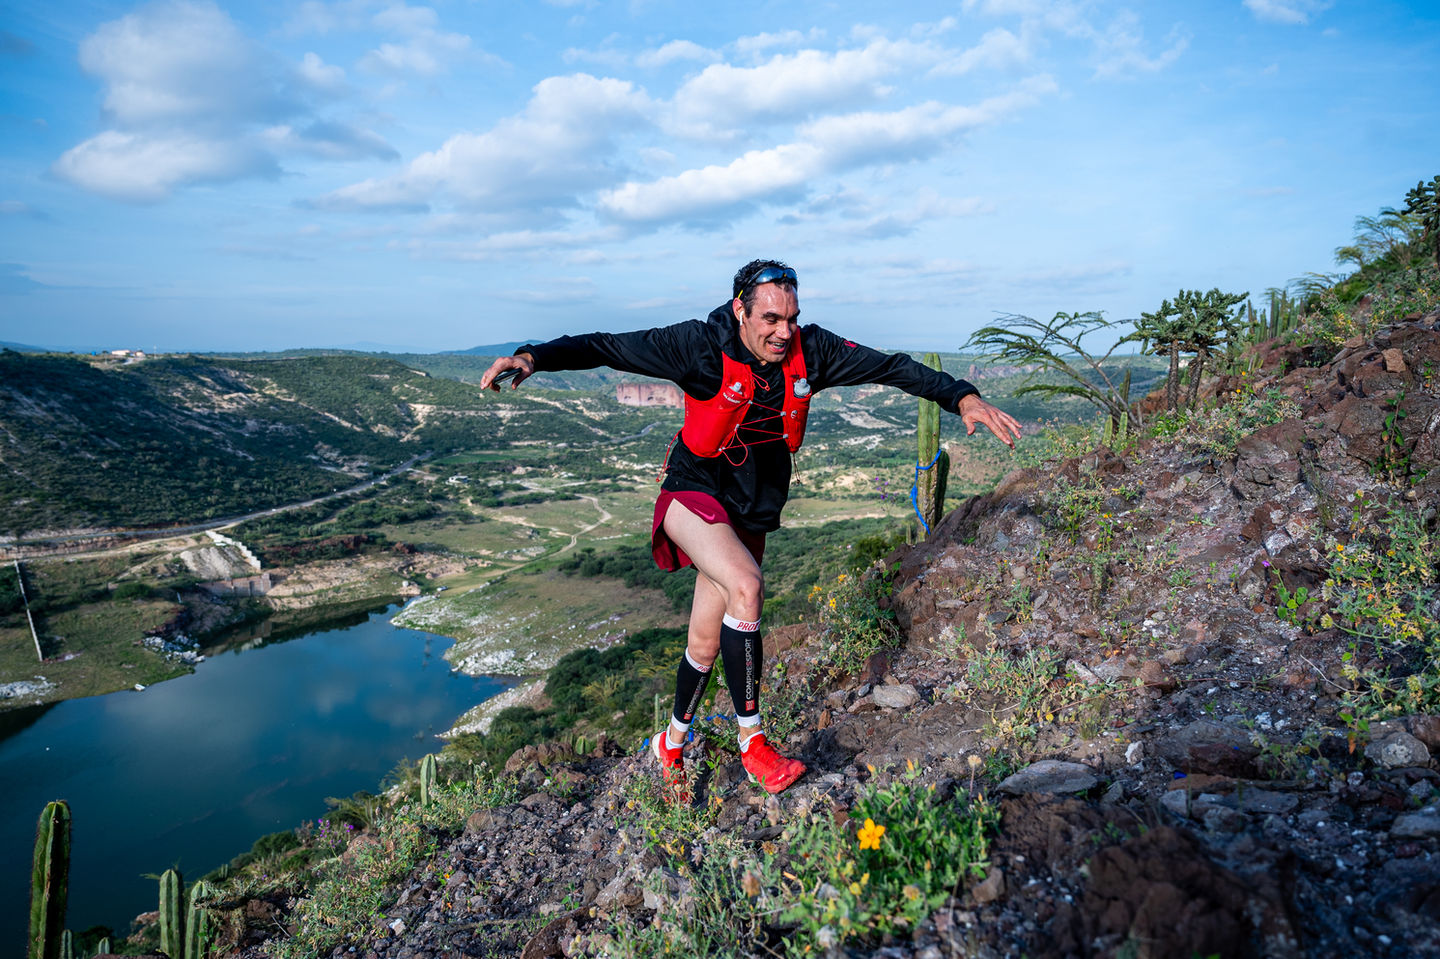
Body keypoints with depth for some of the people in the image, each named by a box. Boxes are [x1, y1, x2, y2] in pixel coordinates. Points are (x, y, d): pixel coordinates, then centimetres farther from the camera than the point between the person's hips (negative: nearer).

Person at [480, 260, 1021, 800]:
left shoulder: (810, 350, -10)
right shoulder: (702, 347, -21)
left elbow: (892, 367, -7)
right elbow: (608, 348, -25)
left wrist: (961, 396, -15)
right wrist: (535, 356, -39)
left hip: (753, 508, 4)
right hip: (695, 493, -4)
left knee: (706, 642, 9)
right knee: (746, 585, -32)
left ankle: (671, 745, 35)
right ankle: (752, 742, -15)